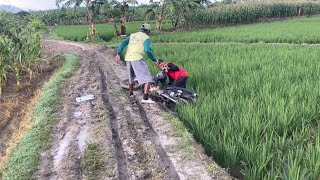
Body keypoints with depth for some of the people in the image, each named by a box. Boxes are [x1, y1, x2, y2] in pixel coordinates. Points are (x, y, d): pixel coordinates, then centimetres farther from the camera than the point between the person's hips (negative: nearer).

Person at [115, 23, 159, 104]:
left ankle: (131, 93, 44)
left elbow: (123, 43, 9)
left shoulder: (132, 35, 21)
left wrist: (118, 53, 6)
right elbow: (148, 50, -10)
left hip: (128, 58, 7)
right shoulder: (146, 38, 4)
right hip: (137, 59, -7)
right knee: (147, 78, -7)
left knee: (131, 77, 27)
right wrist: (155, 60, -3)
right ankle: (145, 98, -19)